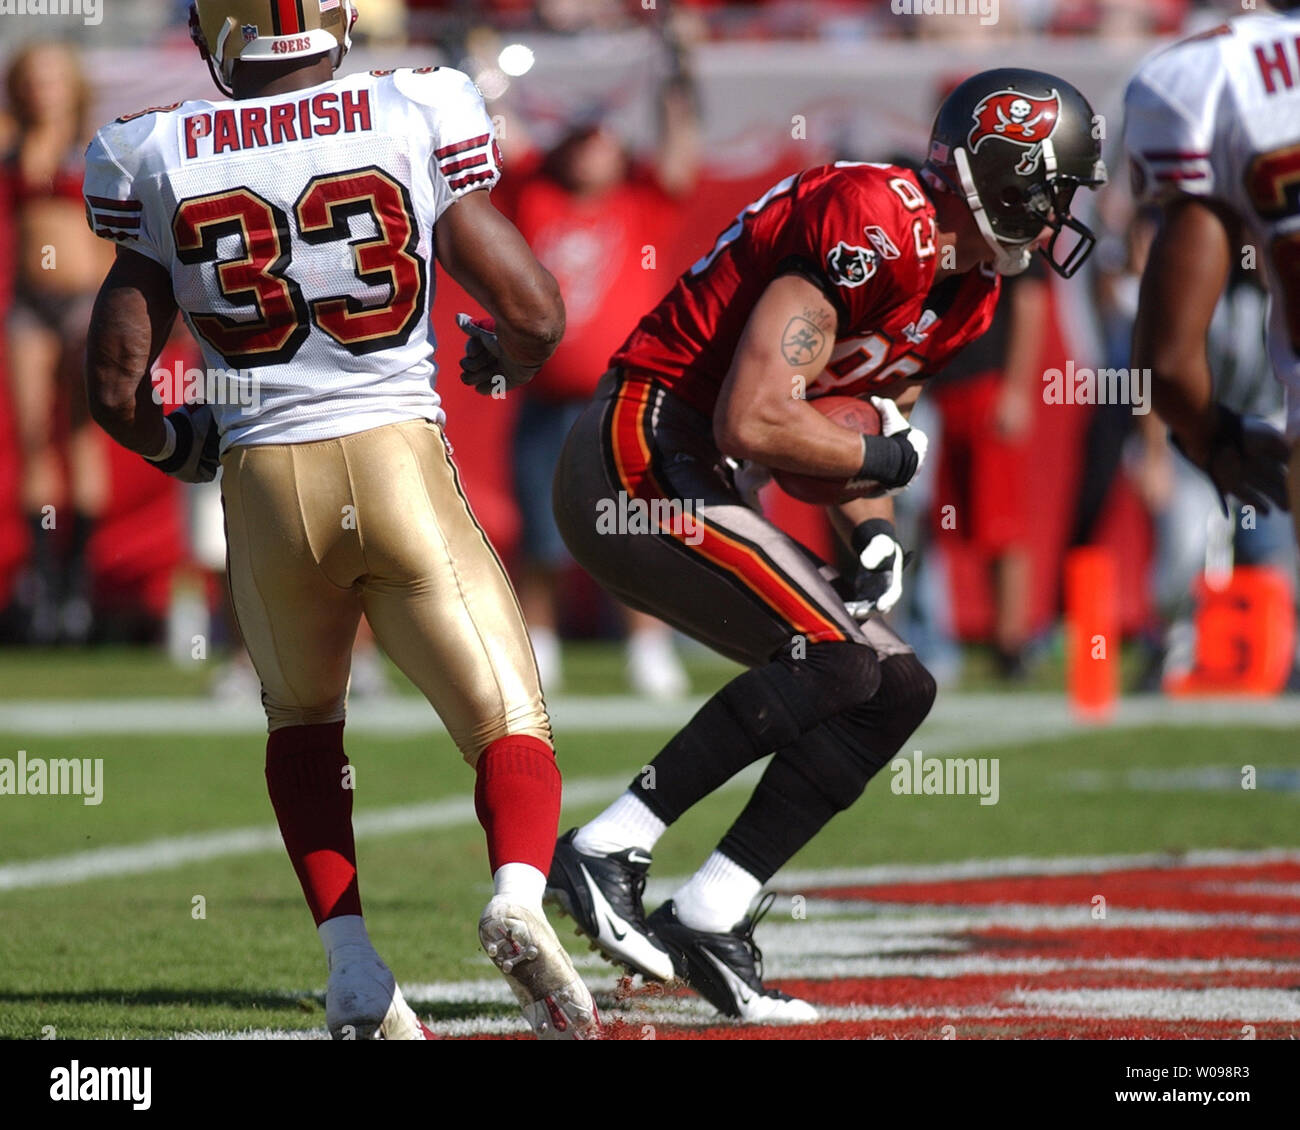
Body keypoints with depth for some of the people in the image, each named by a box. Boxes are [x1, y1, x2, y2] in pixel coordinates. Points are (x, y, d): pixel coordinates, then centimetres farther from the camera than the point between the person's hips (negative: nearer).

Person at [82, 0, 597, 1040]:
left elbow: (116, 384, 3)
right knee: (509, 726, 6)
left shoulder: (161, 163, 3)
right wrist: (498, 362, 23)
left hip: (265, 484, 2)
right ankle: (518, 895, -26)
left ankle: (352, 968, 12)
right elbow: (536, 314, 0)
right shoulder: (414, 121, 0)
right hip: (402, 460, -2)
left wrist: (177, 448, 25)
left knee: (303, 721, 26)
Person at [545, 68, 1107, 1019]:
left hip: (693, 490, 10)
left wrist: (871, 533, 2)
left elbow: (850, 433, 23)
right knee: (830, 662, -20)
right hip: (637, 464, -10)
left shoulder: (965, 290, 13)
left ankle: (710, 920, 2)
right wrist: (885, 456, -10)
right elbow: (757, 421, -27)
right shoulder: (874, 231, -20)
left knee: (896, 690, 7)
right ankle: (607, 850, -16)